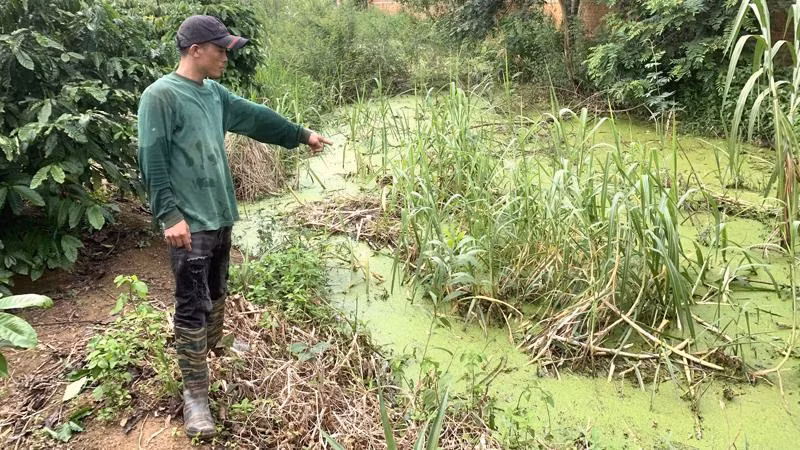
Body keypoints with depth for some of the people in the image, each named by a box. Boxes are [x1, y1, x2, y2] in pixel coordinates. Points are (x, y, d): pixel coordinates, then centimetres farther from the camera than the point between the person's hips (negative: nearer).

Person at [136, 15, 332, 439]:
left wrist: (301, 135, 29)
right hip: (189, 223, -8)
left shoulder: (214, 93, 11)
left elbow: (255, 117, 22)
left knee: (216, 294, 23)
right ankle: (195, 394, 6)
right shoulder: (160, 95, -13)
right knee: (192, 306, -3)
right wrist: (169, 215, -23)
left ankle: (216, 348, 45)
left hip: (220, 217, 8)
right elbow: (152, 162, -17)